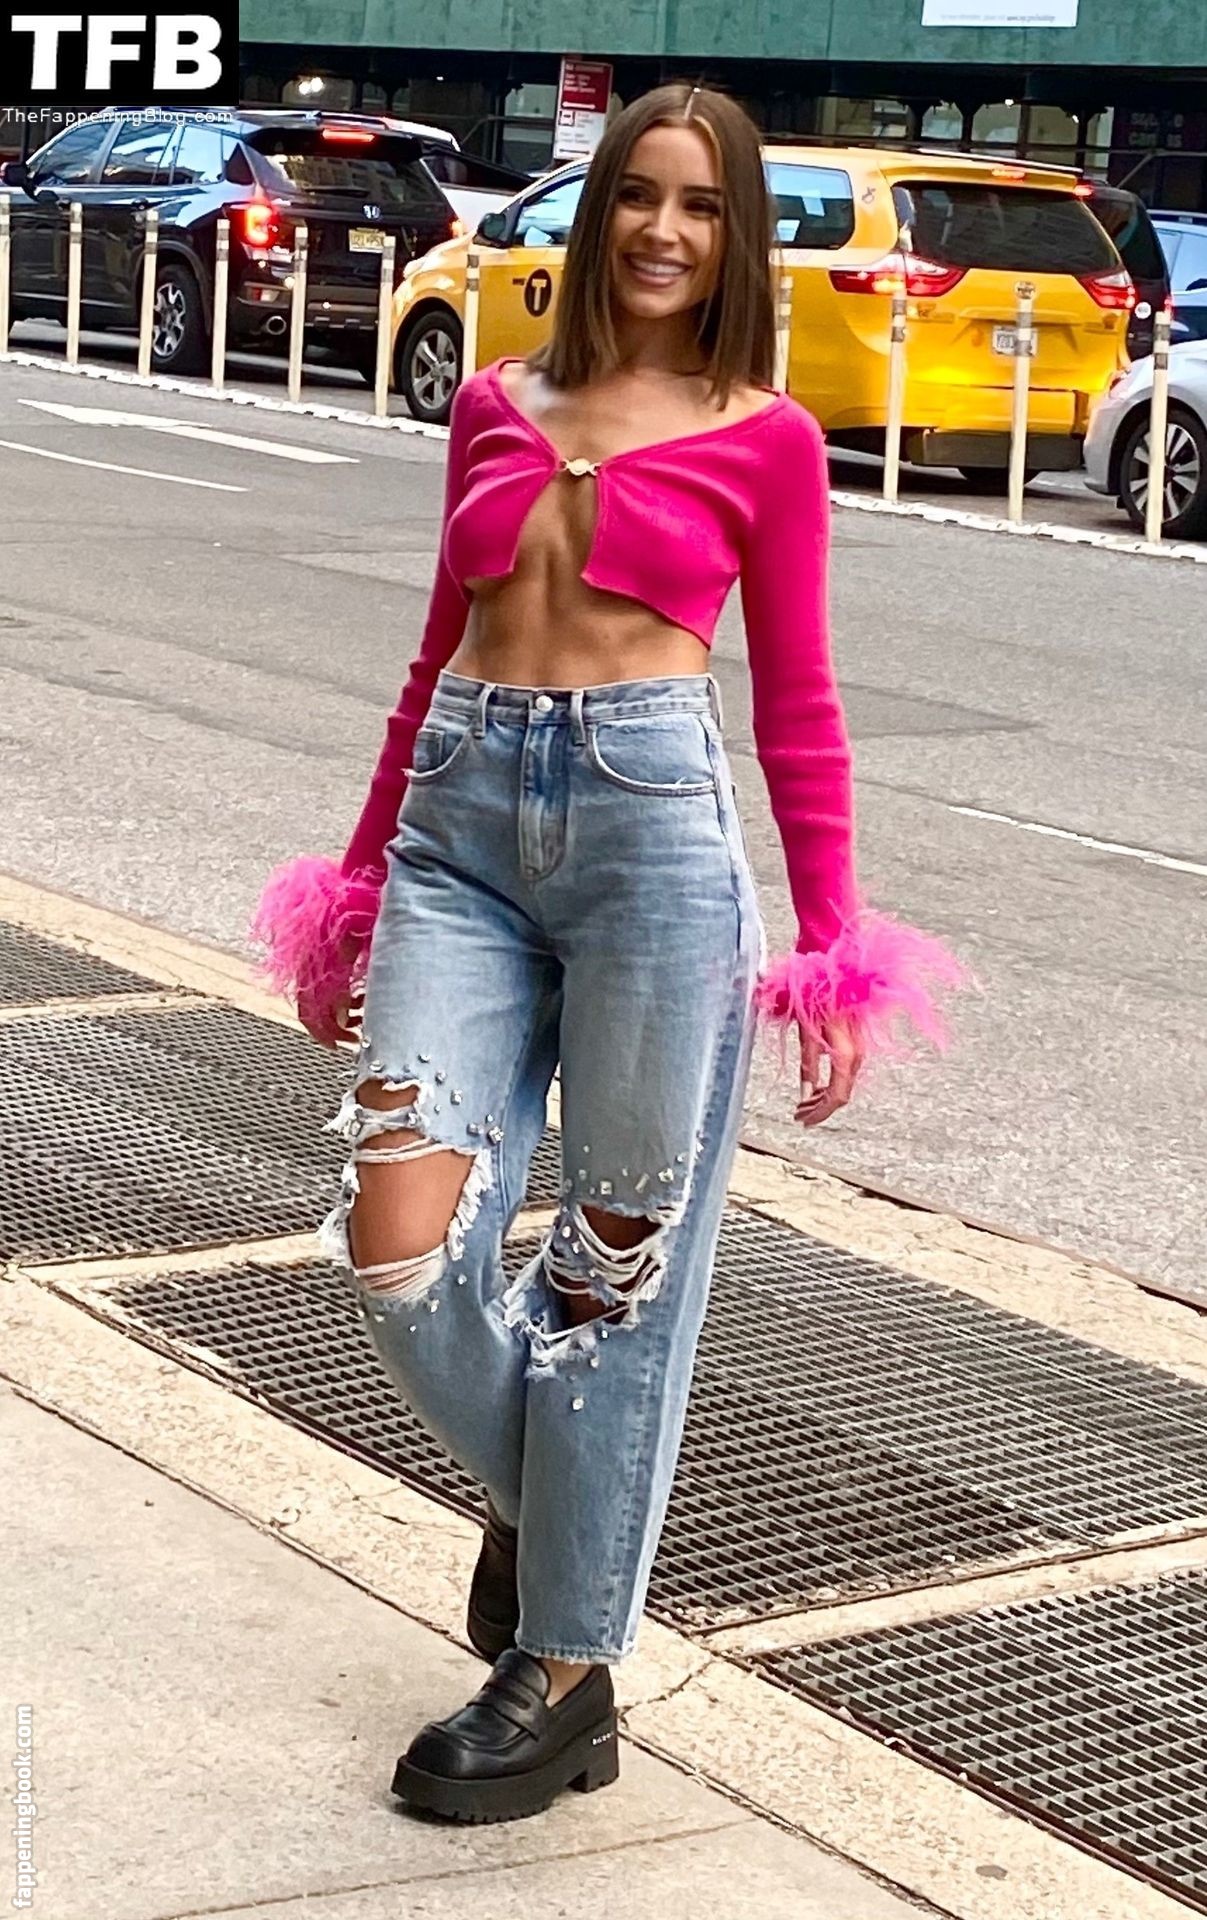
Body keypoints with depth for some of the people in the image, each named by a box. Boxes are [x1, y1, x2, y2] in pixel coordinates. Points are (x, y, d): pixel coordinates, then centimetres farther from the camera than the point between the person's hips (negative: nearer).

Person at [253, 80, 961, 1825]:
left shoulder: (763, 438, 4)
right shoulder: (496, 406, 13)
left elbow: (796, 704, 5)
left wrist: (831, 947, 1)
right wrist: (362, 876, 20)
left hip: (652, 828, -3)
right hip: (461, 827, 3)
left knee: (617, 1264, 2)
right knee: (400, 1248, -6)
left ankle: (568, 1671, 15)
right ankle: (540, 1500, 25)